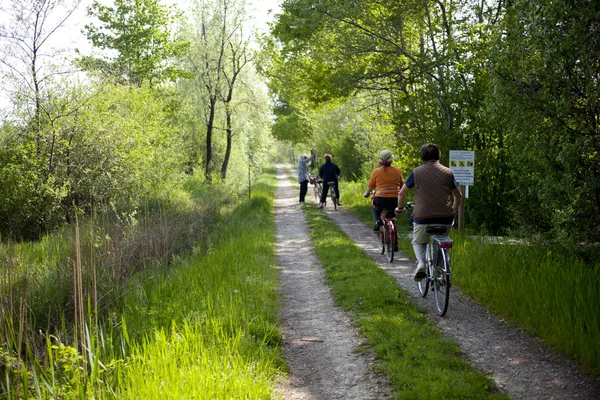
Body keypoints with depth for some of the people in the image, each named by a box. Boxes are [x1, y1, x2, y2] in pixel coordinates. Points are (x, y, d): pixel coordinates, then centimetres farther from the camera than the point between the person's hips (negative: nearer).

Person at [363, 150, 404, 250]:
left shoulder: (376, 171, -2)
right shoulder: (398, 171, 2)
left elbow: (370, 186, 9)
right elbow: (402, 185, 14)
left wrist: (367, 193, 30)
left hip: (380, 199, -1)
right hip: (394, 200, 1)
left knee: (374, 206, 34)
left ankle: (378, 221, 8)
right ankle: (395, 244, 17)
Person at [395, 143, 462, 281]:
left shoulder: (416, 172, 5)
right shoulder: (448, 172, 10)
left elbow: (401, 193, 9)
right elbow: (458, 195, 20)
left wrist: (400, 207, 27)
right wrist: (454, 209, 39)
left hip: (422, 217, -1)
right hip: (445, 217, 2)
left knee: (418, 242, 20)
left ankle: (420, 263, -8)